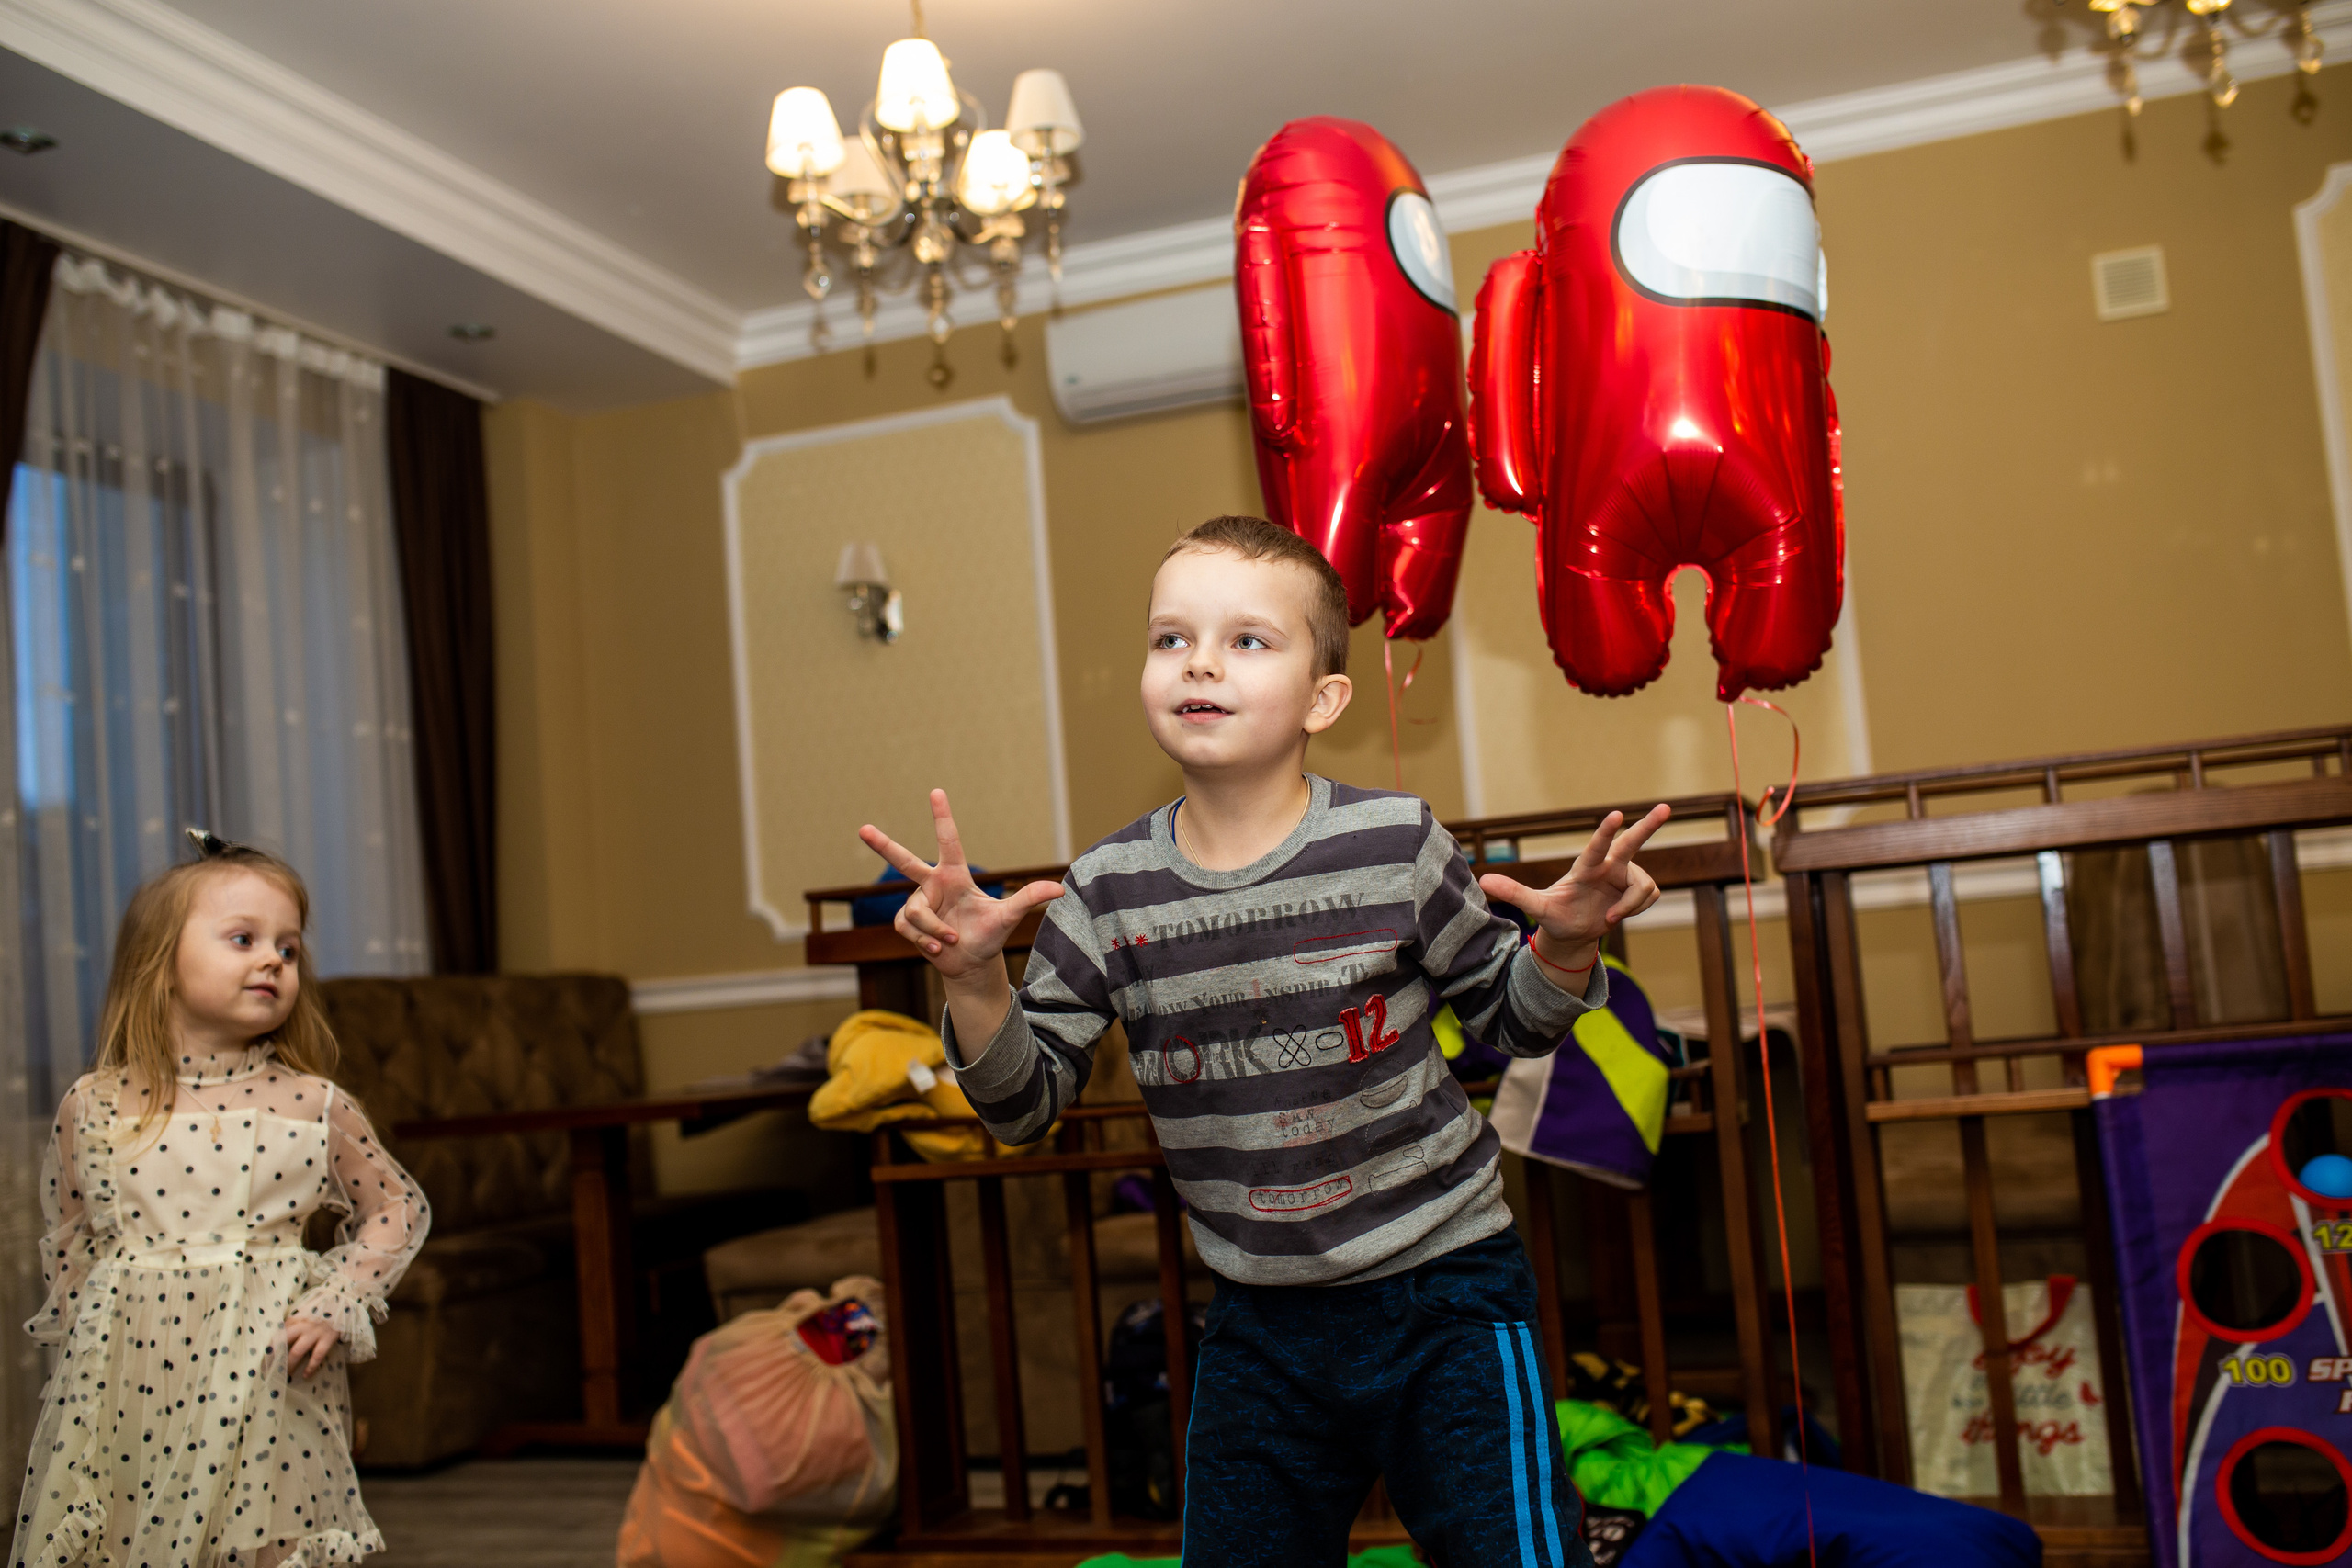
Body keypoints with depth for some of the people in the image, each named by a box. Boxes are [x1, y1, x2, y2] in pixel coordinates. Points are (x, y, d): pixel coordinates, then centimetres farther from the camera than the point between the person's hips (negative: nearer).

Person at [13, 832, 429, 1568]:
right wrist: (87, 1328, 9)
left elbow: (400, 1209, 5)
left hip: (267, 1383, -1)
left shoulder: (314, 1106, -3)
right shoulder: (93, 1107, 1)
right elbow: (68, 1232, 16)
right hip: (125, 1382, 1)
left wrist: (335, 1308, -4)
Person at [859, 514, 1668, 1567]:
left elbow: (1502, 1016, 2)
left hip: (1443, 1290, -2)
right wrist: (977, 983, -19)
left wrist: (1563, 950, -18)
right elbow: (1026, 1104, -2)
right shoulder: (1104, 893, -6)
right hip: (1260, 1322, 3)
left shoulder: (1396, 843, -11)